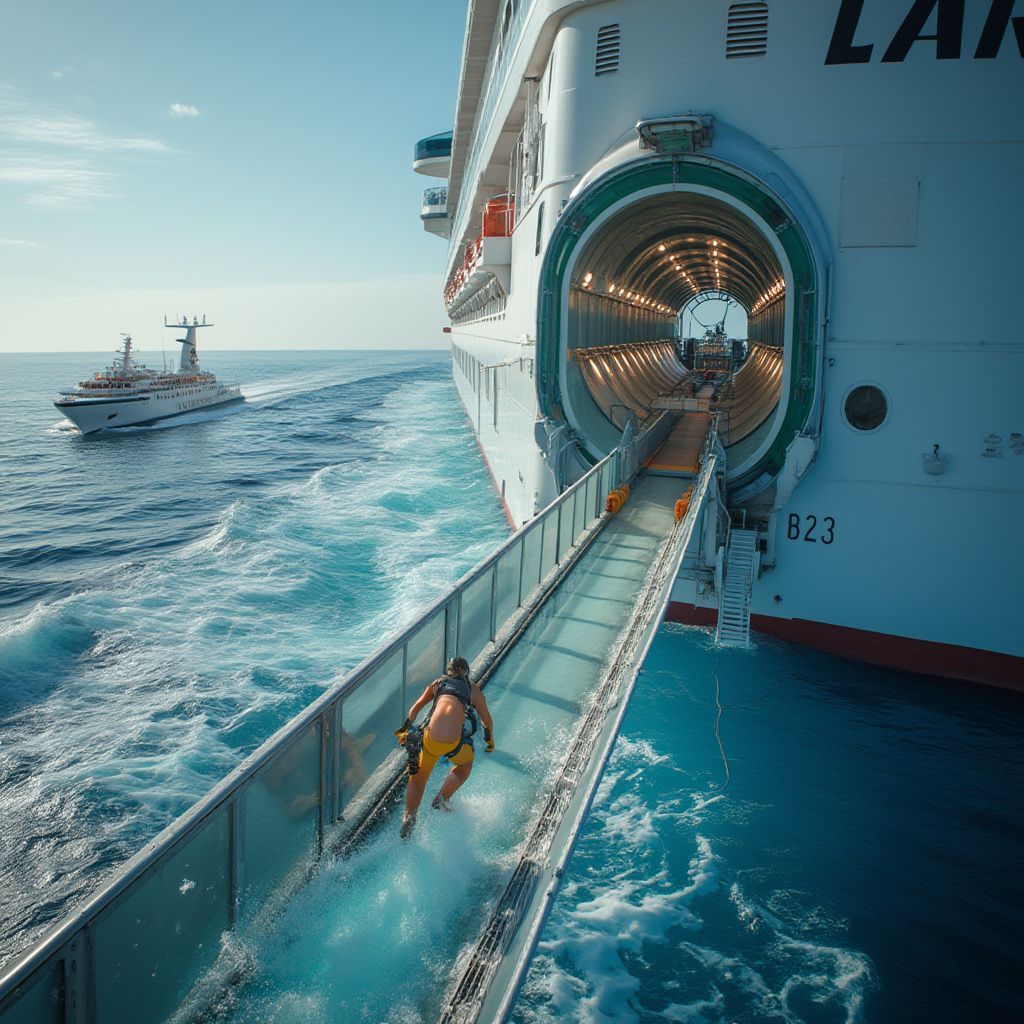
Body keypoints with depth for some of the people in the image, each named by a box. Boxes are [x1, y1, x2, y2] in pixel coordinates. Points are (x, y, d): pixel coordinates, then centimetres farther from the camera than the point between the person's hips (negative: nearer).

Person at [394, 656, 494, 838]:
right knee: (466, 764, 33)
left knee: (418, 778, 27)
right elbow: (487, 719, 29)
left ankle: (409, 818, 25)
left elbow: (415, 709, 26)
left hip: (430, 740, 2)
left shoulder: (437, 683, 22)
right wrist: (490, 740, 46)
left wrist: (406, 727, 41)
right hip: (453, 744, -2)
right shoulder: (474, 689, 18)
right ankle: (442, 799, 30)